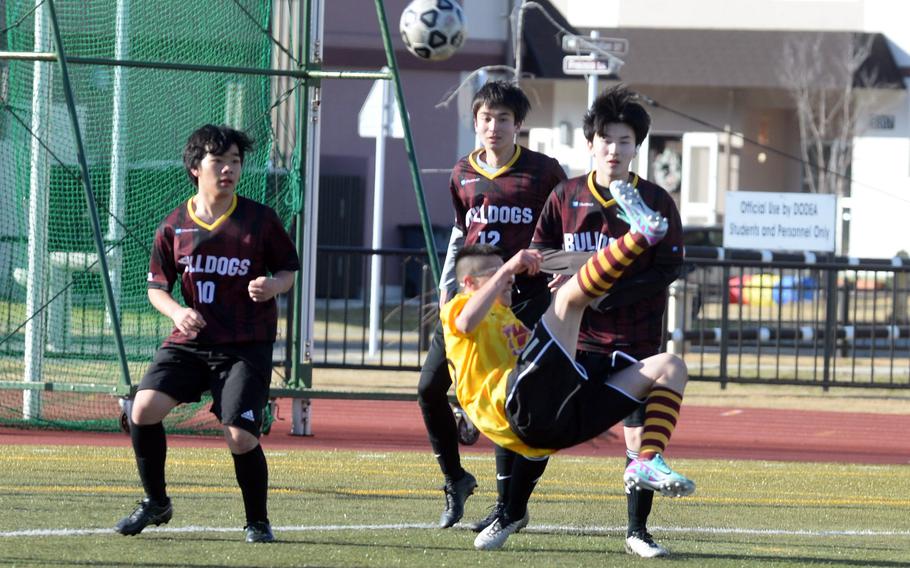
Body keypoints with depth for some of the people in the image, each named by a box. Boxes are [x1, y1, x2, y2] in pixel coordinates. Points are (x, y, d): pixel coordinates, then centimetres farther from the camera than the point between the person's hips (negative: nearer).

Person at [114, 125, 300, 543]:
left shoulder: (260, 220, -2)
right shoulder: (174, 226, 2)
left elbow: (288, 271, 7)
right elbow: (156, 287, 10)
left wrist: (273, 285, -16)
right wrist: (177, 312, -11)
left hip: (247, 346, -2)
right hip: (190, 341, 3)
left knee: (240, 437, -16)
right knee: (143, 409, -15)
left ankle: (257, 521, 9)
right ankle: (155, 503, 7)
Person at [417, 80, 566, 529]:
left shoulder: (543, 172, -3)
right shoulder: (463, 175, 10)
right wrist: (446, 286, 15)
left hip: (524, 294, -5)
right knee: (430, 388, 0)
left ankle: (508, 502, 1)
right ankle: (455, 480, 19)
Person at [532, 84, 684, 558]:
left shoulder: (656, 202, -3)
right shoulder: (565, 198, 4)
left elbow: (669, 268, -6)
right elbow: (538, 256, 11)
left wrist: (609, 295, -15)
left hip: (636, 340, -1)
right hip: (576, 338, 1)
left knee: (641, 435, -6)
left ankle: (637, 531, 7)